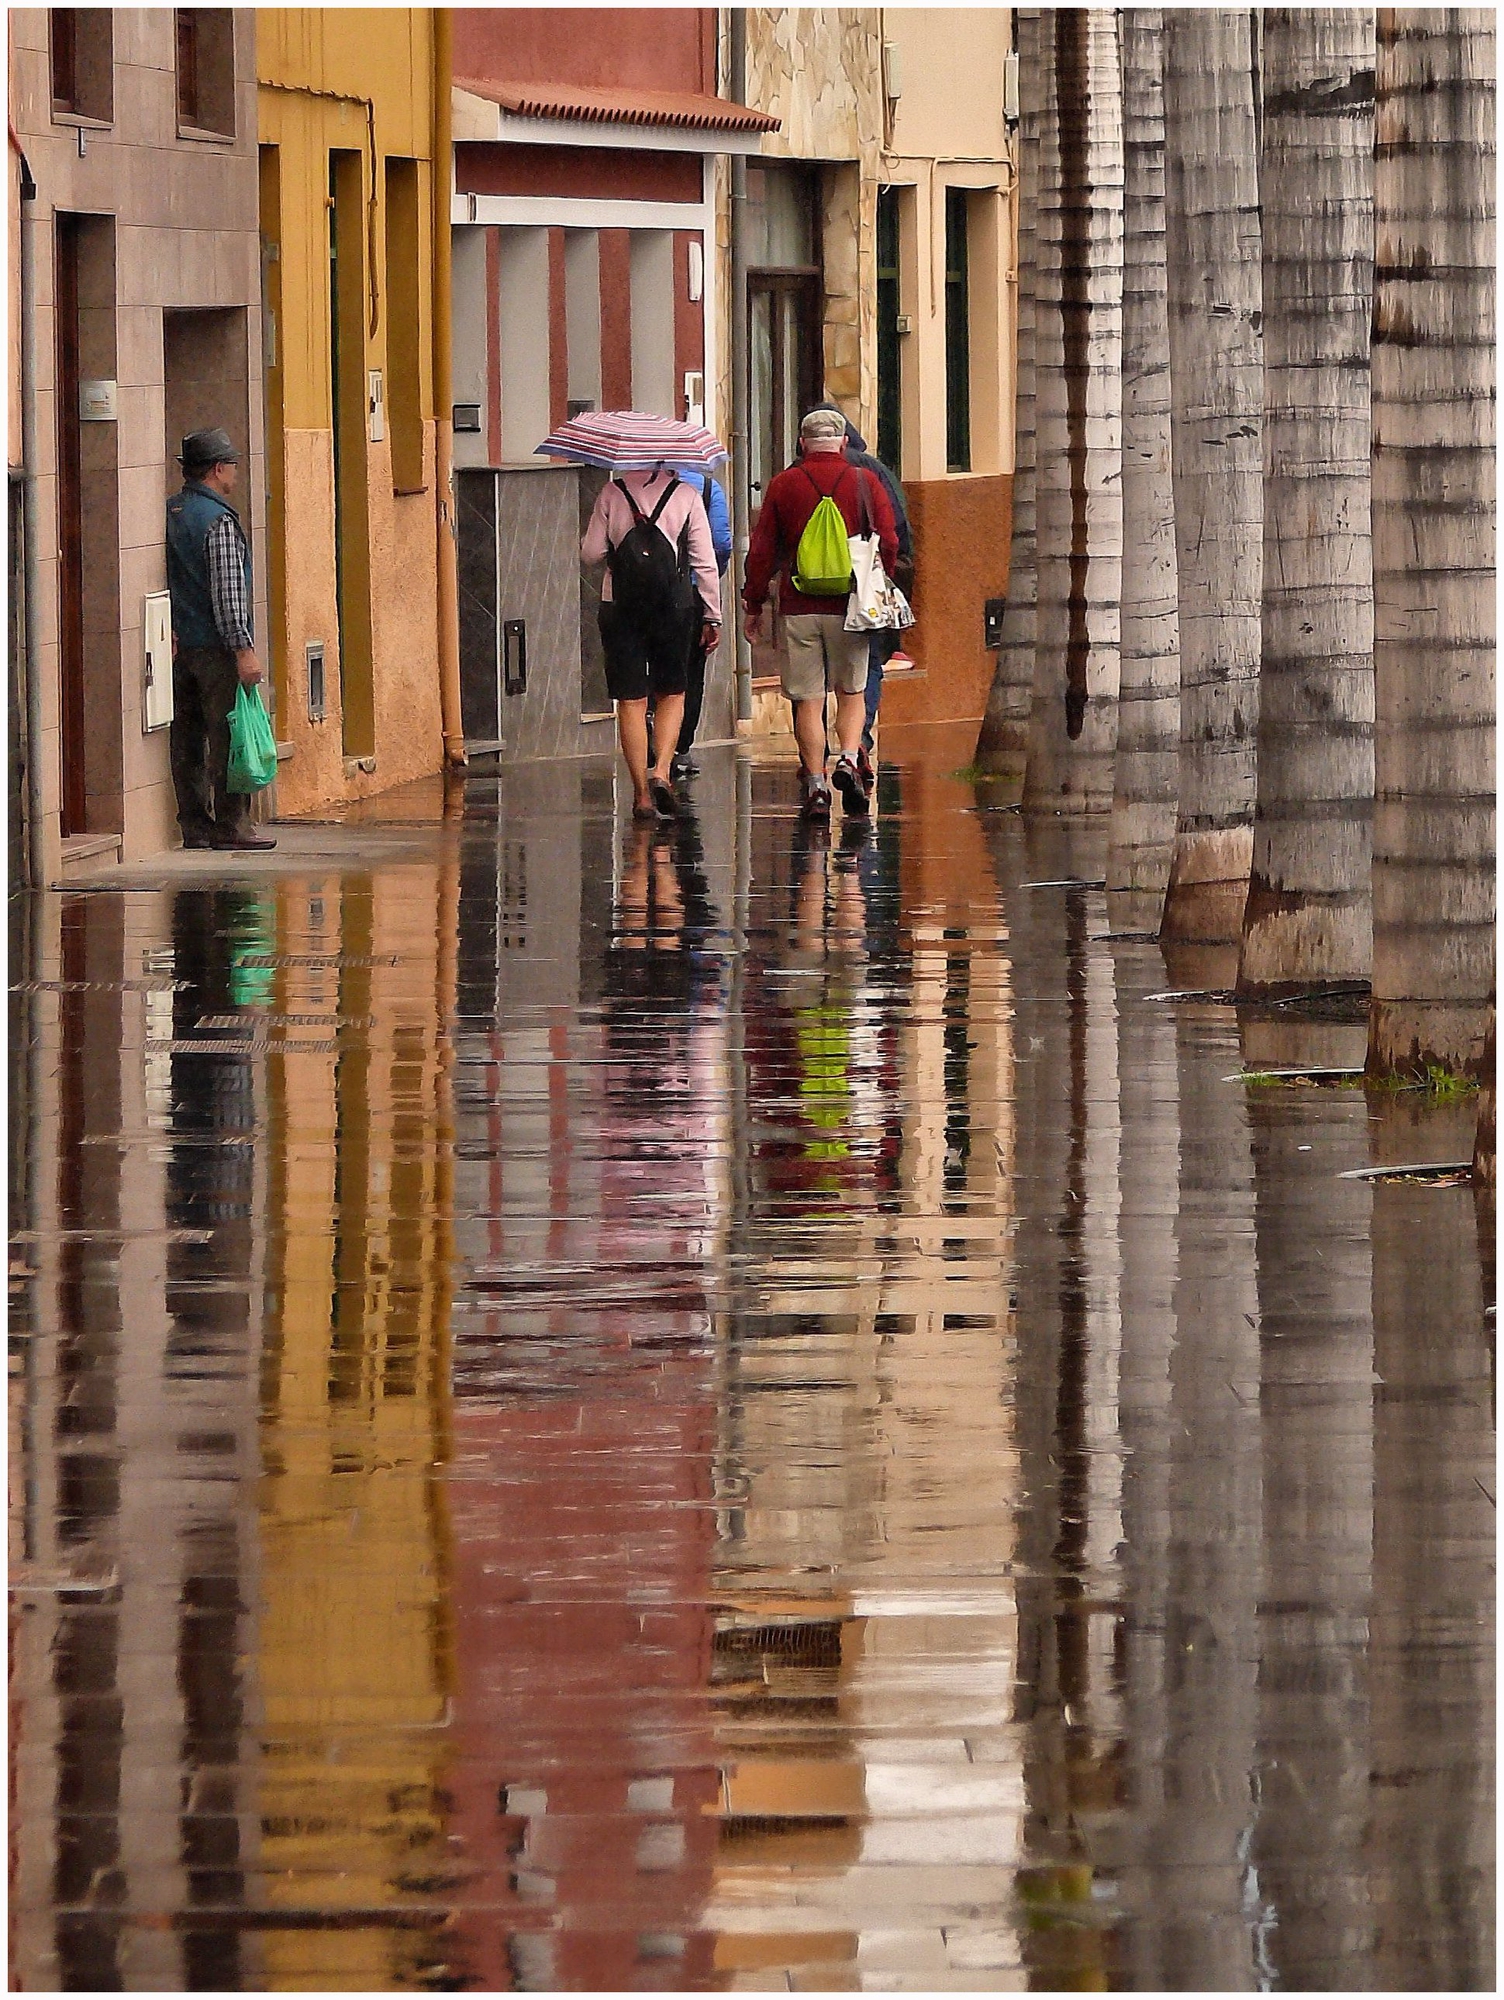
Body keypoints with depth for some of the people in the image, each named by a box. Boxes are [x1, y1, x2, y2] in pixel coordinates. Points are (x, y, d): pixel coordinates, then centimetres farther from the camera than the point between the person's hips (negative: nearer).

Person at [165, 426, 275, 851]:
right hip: (215, 645, -8)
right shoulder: (218, 521, -14)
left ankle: (195, 825, 11)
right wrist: (244, 648, -17)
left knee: (186, 737, 9)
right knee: (228, 736, -4)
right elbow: (227, 592, -18)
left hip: (178, 646, 8)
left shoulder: (168, 514, 9)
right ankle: (231, 825, -3)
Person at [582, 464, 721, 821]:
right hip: (674, 607, 0)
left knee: (631, 701, 4)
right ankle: (661, 771, -5)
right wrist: (712, 616, 7)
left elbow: (591, 552, -1)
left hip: (620, 607, 0)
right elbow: (705, 562, -1)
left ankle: (642, 794, 2)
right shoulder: (687, 496, -2)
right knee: (671, 694, 16)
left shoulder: (612, 493, -2)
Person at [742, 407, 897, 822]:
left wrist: (753, 604, 12)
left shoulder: (784, 484, 3)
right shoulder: (865, 482, 2)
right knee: (851, 692, 13)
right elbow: (888, 543, 0)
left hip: (798, 608, 0)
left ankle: (815, 785, -1)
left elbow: (761, 550, 4)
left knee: (807, 699, 4)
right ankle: (849, 758, -10)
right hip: (849, 608, 0)